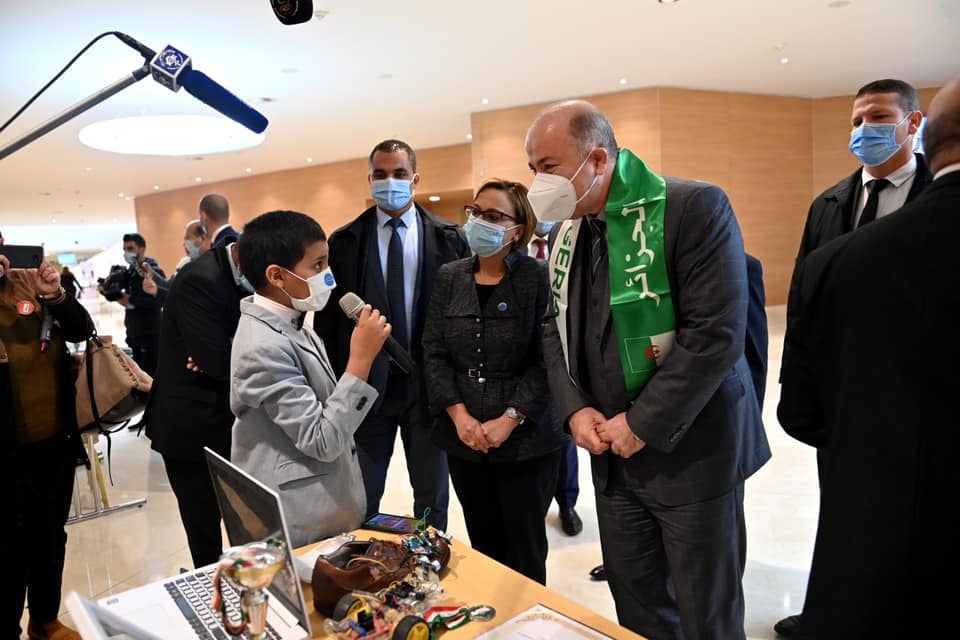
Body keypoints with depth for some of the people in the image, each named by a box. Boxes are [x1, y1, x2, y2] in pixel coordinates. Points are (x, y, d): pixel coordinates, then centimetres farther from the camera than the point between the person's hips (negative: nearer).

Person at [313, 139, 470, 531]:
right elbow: (328, 318, 3)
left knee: (432, 496, 14)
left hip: (429, 384, 0)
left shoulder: (448, 238, 0)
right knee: (360, 498, 14)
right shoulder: (344, 241, 2)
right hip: (365, 383, 1)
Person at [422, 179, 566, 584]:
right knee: (483, 544, 15)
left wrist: (509, 420, -17)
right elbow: (434, 352, 2)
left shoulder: (538, 278, -8)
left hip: (526, 440, -3)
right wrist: (459, 415, -10)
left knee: (525, 550, 8)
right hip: (464, 439, 4)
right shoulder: (449, 277, 5)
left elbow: (548, 361, -11)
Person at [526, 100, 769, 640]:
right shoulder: (566, 232, 8)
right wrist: (575, 409, -4)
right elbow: (556, 332, 12)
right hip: (613, 453, 6)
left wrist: (643, 424, -19)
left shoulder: (695, 208, -14)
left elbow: (716, 332, -21)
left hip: (689, 449, -5)